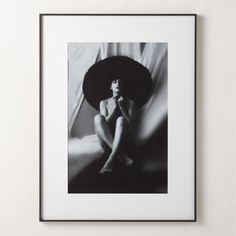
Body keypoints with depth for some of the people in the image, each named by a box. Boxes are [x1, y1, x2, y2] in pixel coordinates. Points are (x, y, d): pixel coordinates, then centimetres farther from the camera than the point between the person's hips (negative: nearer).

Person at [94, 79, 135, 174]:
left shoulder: (130, 103, 13)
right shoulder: (104, 103, 15)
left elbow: (130, 124, 1)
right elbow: (105, 123, 1)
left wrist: (121, 107, -5)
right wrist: (114, 108, -6)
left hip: (122, 139, -1)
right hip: (106, 140, 1)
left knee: (121, 119, -32)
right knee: (98, 117, -27)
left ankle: (111, 160, -47)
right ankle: (121, 154, -37)